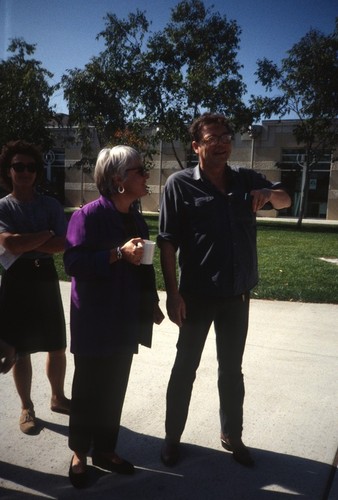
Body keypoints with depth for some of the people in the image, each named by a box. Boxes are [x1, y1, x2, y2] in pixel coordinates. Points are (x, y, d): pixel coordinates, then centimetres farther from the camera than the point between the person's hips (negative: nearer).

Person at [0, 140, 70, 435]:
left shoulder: (51, 205, 2)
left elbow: (62, 245, -8)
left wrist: (26, 244, -16)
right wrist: (47, 235, -11)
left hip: (46, 278, 3)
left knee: (57, 347, 12)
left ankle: (58, 398, 34)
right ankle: (27, 408, 25)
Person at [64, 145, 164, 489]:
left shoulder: (137, 220, 9)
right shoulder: (88, 215, -12)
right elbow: (73, 263, -20)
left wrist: (152, 302, 14)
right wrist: (118, 253, -26)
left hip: (126, 319, 6)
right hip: (94, 320, -6)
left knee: (115, 388, 13)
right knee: (88, 389, 6)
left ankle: (105, 449, 30)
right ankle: (80, 453, 25)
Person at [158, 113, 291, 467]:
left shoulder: (246, 180, 2)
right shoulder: (180, 184, -10)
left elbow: (286, 200, 17)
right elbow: (167, 243, -12)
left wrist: (270, 193, -7)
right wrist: (173, 293, -17)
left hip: (238, 295, 4)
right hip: (197, 295, -4)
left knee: (231, 369, 18)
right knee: (185, 368, 11)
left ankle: (232, 436, 36)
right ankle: (172, 437, 29)